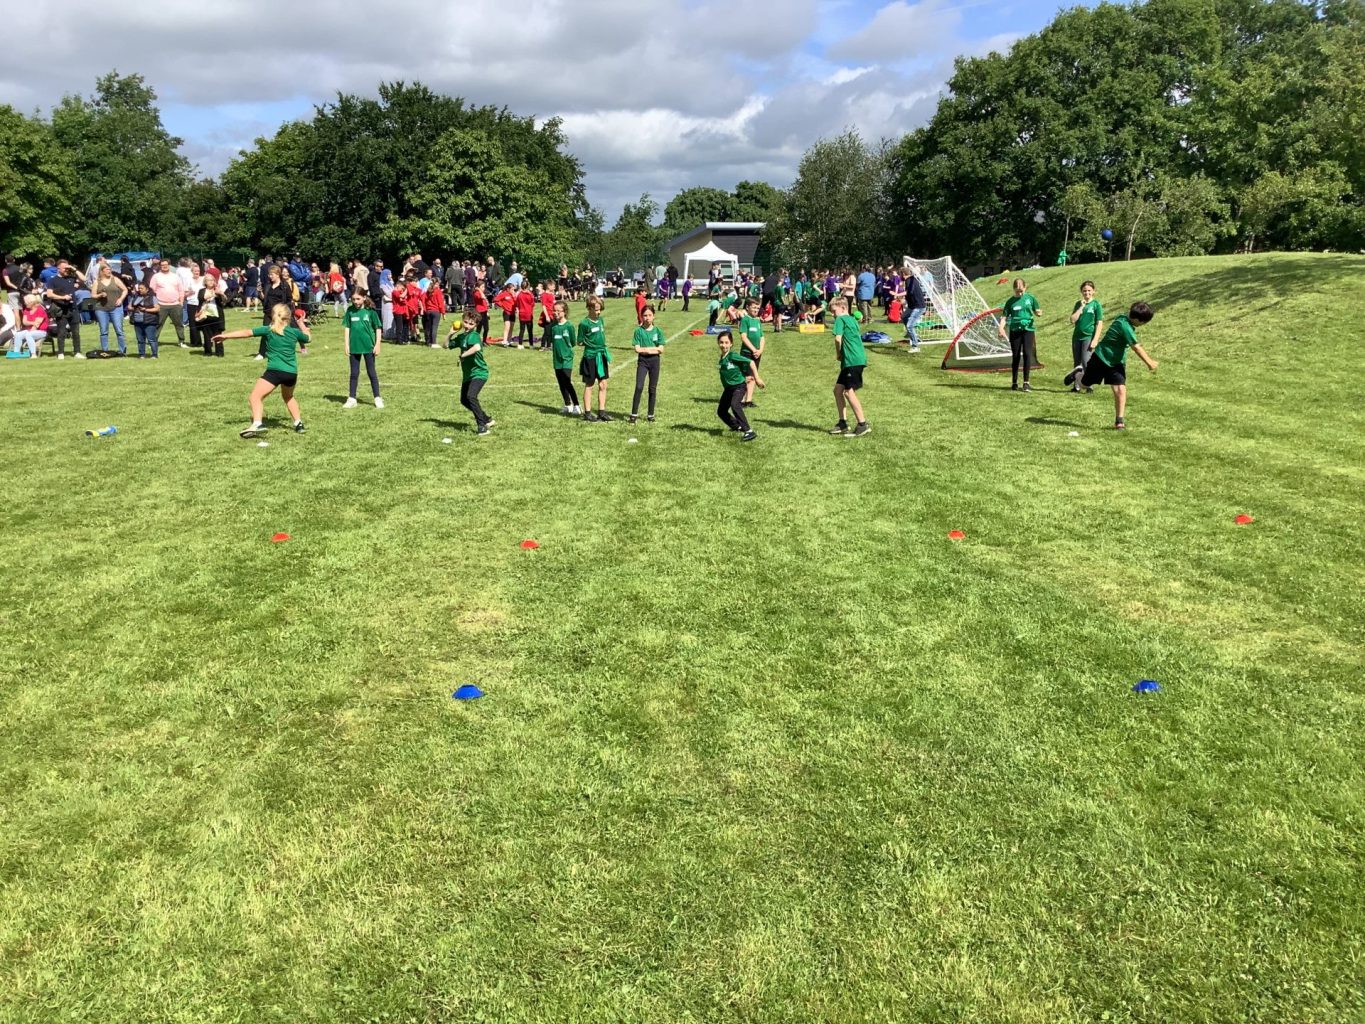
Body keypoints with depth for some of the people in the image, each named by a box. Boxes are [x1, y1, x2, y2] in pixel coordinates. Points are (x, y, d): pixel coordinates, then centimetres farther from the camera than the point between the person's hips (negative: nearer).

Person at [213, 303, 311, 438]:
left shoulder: (268, 330, 2)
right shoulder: (294, 331, 11)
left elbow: (247, 332, -5)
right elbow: (308, 337, 30)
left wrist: (226, 336, -4)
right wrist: (302, 325, 44)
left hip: (275, 371, -5)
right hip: (292, 372, 5)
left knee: (255, 397, -9)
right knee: (288, 396, 33)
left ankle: (257, 424, -32)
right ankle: (299, 423, 31)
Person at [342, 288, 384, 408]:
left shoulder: (370, 311, -6)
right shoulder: (350, 310, 1)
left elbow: (378, 328, -1)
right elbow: (347, 327, 5)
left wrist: (377, 344, -4)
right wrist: (346, 344, 2)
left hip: (368, 346, -2)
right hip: (354, 346, 2)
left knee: (371, 372, 4)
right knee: (354, 373, 9)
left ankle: (377, 399, 11)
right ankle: (352, 399, 15)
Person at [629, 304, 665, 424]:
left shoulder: (658, 331, 2)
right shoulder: (639, 331, -1)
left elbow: (661, 349, -3)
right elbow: (637, 349, -7)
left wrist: (646, 349, -10)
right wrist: (653, 348, -10)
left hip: (654, 361, 2)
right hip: (642, 361, -2)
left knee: (653, 389, 6)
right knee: (639, 387, -12)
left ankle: (651, 415, 15)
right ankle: (634, 414, -7)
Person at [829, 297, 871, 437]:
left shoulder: (840, 319, -5)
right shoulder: (852, 320, 21)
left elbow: (838, 338, -20)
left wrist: (838, 354, -4)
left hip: (853, 360, -10)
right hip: (850, 361, 10)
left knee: (849, 392, -9)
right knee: (838, 389, 13)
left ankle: (863, 425, -8)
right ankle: (843, 423, 18)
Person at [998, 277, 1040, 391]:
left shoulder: (1030, 298, 4)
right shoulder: (1010, 301, 4)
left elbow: (1037, 311, 12)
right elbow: (1004, 317, 4)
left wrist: (1038, 312, -11)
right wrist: (1001, 328, -12)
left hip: (1028, 329, -1)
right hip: (1015, 330, 1)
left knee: (1027, 354, -11)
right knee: (1015, 356, 4)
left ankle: (1026, 382, -5)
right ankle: (1014, 383, 13)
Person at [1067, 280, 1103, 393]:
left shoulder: (1096, 304, -2)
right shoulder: (1078, 303, 10)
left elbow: (1099, 324, -4)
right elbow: (1073, 320, 0)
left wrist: (1095, 340, -11)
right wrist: (1081, 307, -6)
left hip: (1088, 336, -4)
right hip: (1077, 336, 5)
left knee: (1086, 362, -13)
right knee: (1076, 363, 7)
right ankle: (1076, 386, 12)